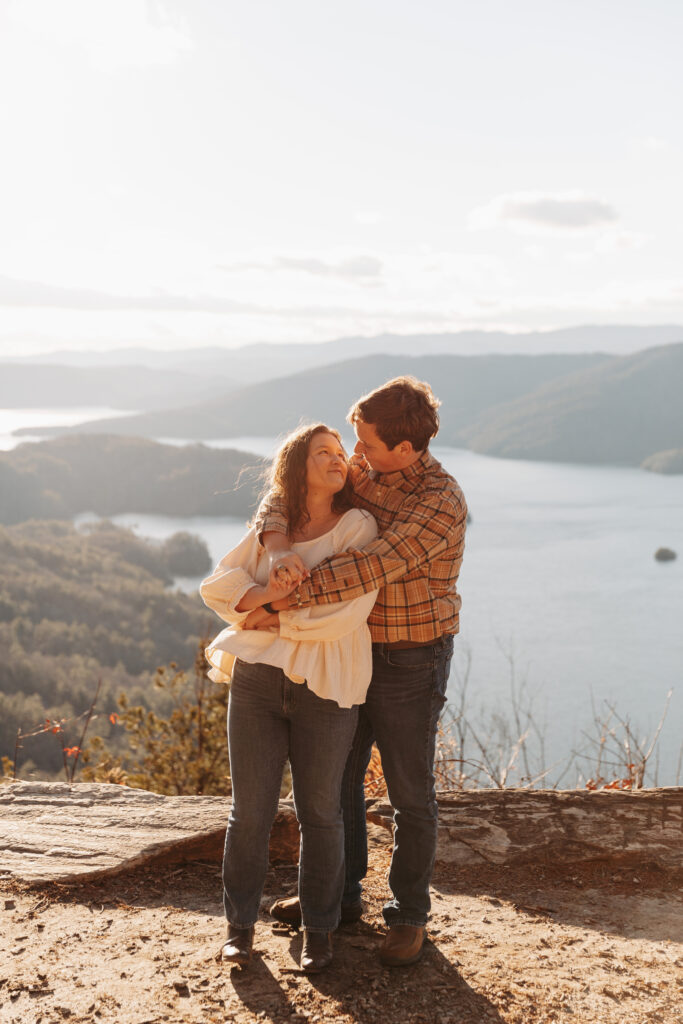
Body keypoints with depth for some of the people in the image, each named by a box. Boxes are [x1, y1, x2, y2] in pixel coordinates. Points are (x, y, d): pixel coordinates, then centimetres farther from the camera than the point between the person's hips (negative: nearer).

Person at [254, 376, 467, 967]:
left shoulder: (442, 504, -24)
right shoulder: (360, 470, -1)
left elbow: (373, 569, -32)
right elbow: (285, 495, -6)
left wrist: (283, 600, -32)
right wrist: (278, 546, -29)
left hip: (411, 663, -7)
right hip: (351, 651, 7)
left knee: (410, 792, 6)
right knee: (336, 777, 16)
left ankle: (408, 915, 24)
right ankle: (338, 896, 34)